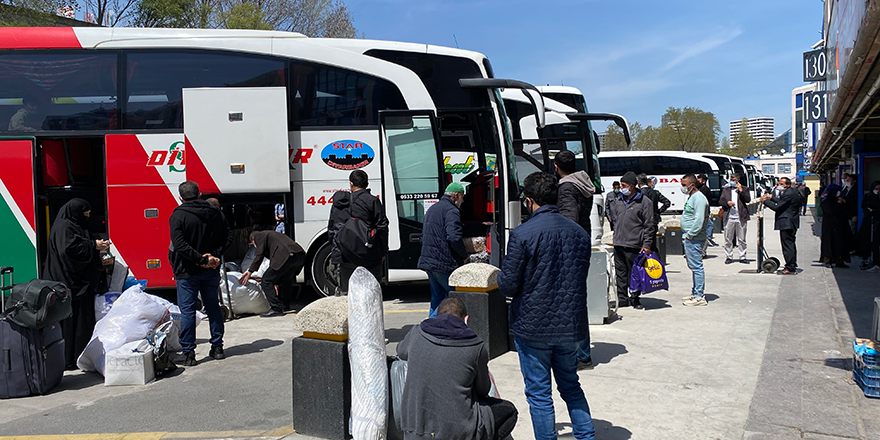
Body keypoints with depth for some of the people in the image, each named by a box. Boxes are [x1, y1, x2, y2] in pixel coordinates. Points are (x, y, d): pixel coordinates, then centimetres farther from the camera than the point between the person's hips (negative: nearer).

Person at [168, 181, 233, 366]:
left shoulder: (178, 215, -11)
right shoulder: (216, 213, 5)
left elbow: (179, 244, -21)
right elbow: (228, 238, 2)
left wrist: (201, 259, -19)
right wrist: (214, 255, -7)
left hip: (187, 272, -5)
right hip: (211, 271, 5)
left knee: (187, 310, 2)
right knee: (213, 307, 14)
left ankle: (188, 353, 5)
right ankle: (217, 348, 20)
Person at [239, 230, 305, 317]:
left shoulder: (259, 235, 15)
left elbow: (259, 255, 3)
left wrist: (249, 272, 11)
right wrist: (276, 283, 38)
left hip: (286, 257, -9)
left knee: (266, 281, 0)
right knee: (285, 280, 31)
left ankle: (276, 309, -2)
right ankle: (285, 307, 38)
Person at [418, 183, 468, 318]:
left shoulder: (432, 209, 21)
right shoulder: (451, 210, -11)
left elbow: (424, 236, 26)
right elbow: (454, 238, -22)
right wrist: (464, 256, -8)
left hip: (428, 261, 9)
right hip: (443, 263, -9)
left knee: (437, 296, 16)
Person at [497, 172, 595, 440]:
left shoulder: (522, 234, -16)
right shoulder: (579, 232, 2)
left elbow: (508, 285, -14)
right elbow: (581, 276, 11)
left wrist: (501, 279, 8)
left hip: (533, 327, -5)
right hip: (571, 326, 5)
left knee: (539, 393, 8)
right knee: (570, 385, 22)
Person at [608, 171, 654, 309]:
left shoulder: (644, 202, -5)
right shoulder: (618, 200, 12)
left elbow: (649, 226, -5)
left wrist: (646, 245, -9)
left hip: (634, 245, -5)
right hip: (618, 244, 6)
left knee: (634, 274, 0)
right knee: (620, 273, 10)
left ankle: (634, 299, 13)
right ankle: (622, 299, 18)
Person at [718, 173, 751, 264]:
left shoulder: (744, 189, 8)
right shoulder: (726, 189, 13)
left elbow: (748, 200, -4)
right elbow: (720, 201, 9)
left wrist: (740, 190, -10)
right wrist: (727, 202, -11)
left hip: (741, 217, -1)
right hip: (728, 217, 1)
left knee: (741, 239, 4)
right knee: (728, 239, 3)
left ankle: (742, 257, 12)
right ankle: (729, 257, 11)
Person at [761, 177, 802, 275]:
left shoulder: (788, 194, -19)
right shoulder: (793, 192, 13)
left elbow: (777, 207, -20)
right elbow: (781, 202, 21)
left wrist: (765, 201, -10)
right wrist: (771, 197, 19)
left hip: (786, 223, -11)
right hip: (792, 222, 11)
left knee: (787, 245, -7)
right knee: (791, 244, 18)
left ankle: (790, 268, -5)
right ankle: (793, 265, 27)